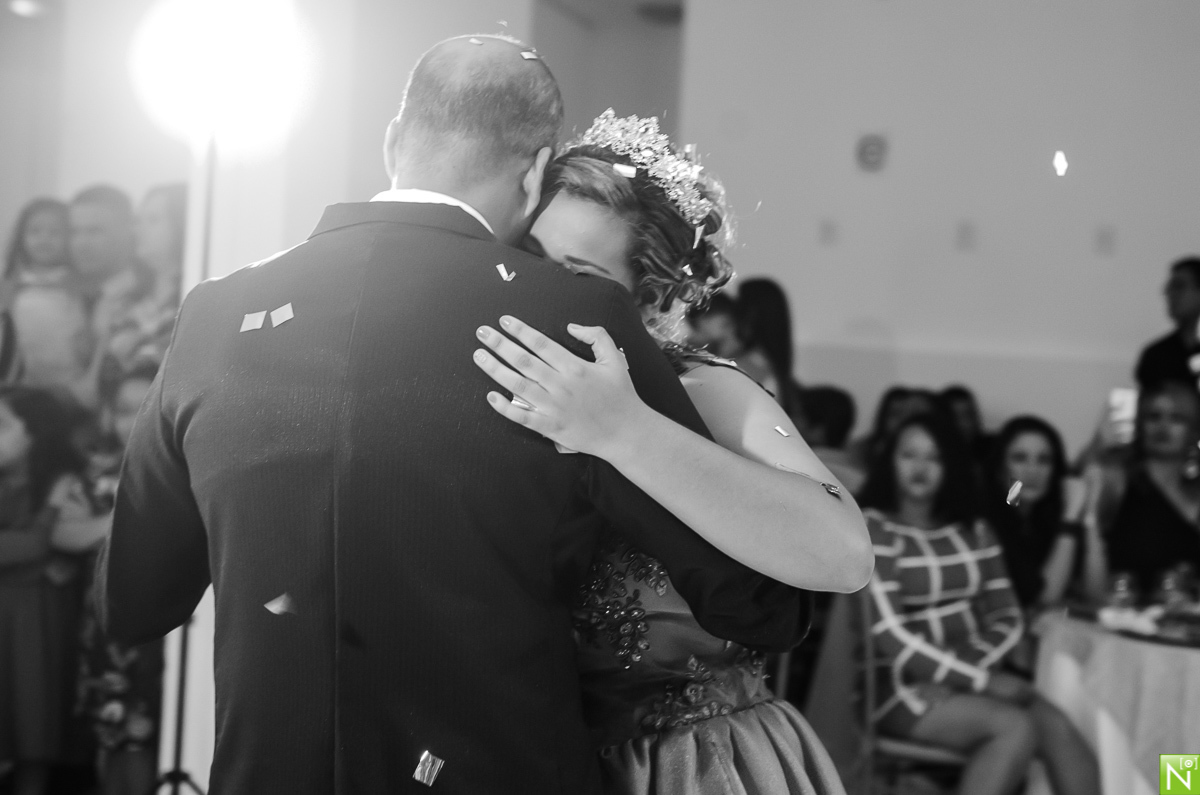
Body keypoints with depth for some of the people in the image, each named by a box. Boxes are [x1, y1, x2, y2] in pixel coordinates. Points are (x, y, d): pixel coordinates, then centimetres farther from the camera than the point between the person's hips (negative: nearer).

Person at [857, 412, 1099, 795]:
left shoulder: (973, 530, 13)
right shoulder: (871, 530, -7)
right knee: (1015, 728, -27)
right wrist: (982, 681, -16)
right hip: (902, 683, -5)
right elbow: (892, 637, -15)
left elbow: (1008, 617, 10)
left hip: (971, 674, 5)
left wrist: (976, 665, -10)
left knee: (1058, 727, -21)